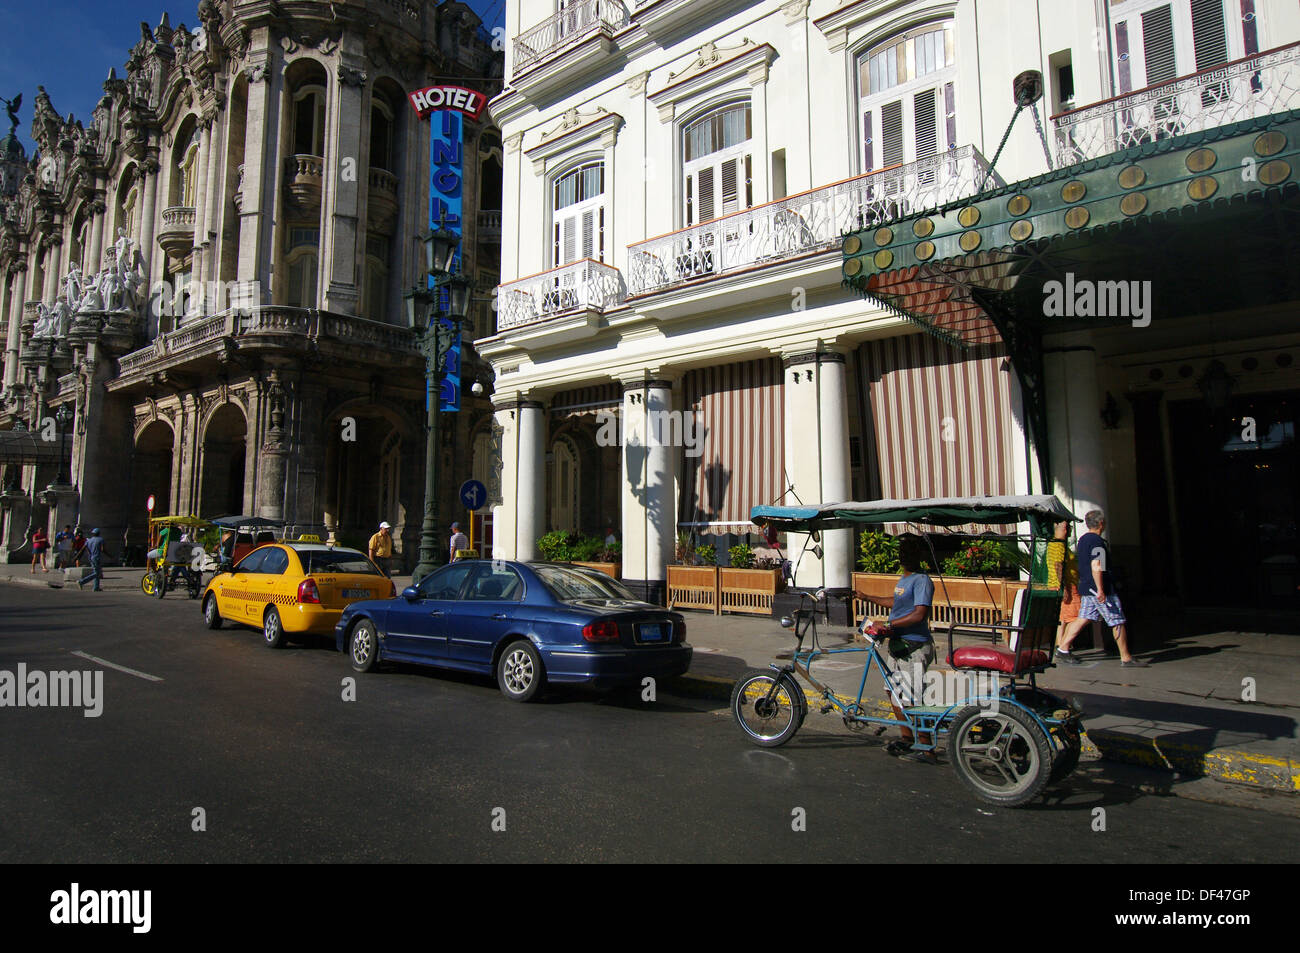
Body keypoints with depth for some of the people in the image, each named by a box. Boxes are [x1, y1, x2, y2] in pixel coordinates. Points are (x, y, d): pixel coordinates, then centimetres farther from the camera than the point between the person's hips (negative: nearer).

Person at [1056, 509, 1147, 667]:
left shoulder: (1083, 539, 14)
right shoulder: (1097, 541, -15)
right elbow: (1096, 567, -23)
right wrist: (1100, 590, -24)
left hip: (1086, 588, 9)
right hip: (1098, 589, -9)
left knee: (1083, 619, 9)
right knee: (1118, 621, 1)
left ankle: (1063, 649, 5)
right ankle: (1126, 658, 7)